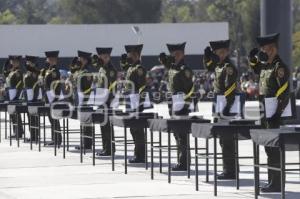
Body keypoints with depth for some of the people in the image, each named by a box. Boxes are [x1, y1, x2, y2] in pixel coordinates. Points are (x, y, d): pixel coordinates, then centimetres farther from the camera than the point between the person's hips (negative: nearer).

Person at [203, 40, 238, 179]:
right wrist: (207, 56, 17)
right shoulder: (219, 66, 12)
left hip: (226, 110, -10)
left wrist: (225, 107, -26)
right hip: (220, 110, 10)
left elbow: (230, 89, -22)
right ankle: (228, 170, 19)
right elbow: (209, 67, 35)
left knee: (227, 141, -6)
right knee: (224, 140, 13)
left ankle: (230, 172, -3)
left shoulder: (229, 67, -15)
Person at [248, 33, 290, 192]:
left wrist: (277, 112, -23)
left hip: (274, 115, -9)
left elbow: (284, 92, -20)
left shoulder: (280, 67, -14)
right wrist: (253, 59, 14)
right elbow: (255, 69, 35)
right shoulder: (265, 66, 12)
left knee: (273, 149, -7)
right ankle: (272, 182, 20)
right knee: (269, 148, 13)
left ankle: (276, 184, -4)